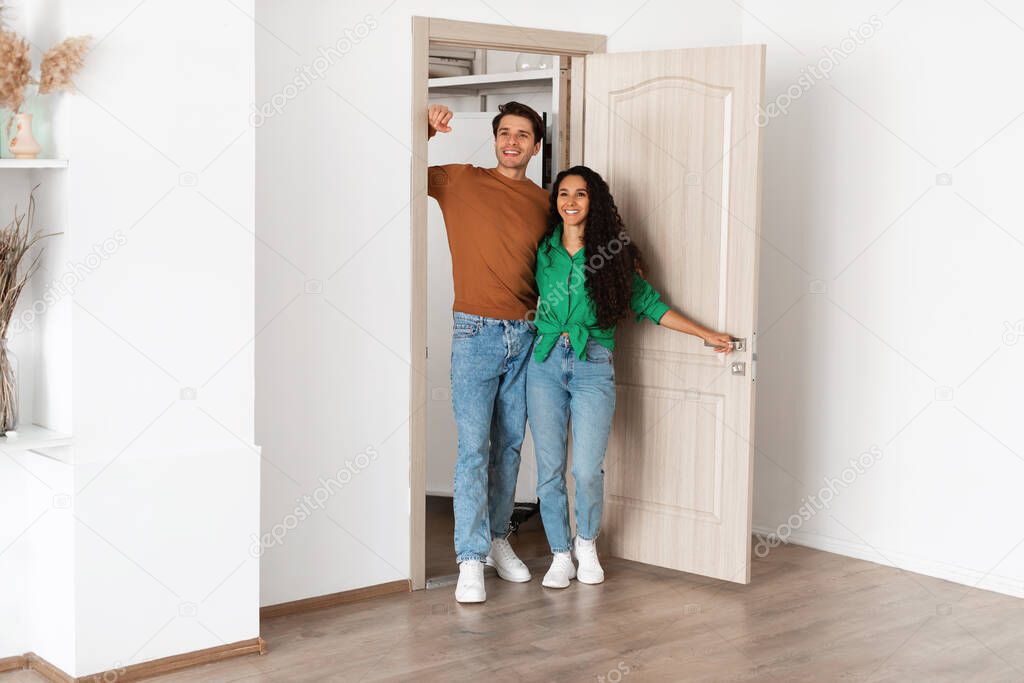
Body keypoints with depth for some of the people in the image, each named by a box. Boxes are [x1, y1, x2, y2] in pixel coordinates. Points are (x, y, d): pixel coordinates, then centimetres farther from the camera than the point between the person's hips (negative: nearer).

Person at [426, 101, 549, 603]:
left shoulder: (543, 203, 10)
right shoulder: (460, 181, 0)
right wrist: (427, 128, -14)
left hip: (526, 335, 4)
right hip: (476, 334, -4)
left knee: (510, 445, 10)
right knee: (473, 448, -7)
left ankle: (497, 539, 23)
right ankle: (471, 560, -5)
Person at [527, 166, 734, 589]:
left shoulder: (612, 252, 7)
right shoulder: (543, 250, 10)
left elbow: (648, 303, 10)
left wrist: (705, 334, 10)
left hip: (593, 366, -1)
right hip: (545, 362, 2)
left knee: (586, 469, -10)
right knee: (549, 469, 0)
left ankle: (587, 542, 17)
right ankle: (560, 555, 16)